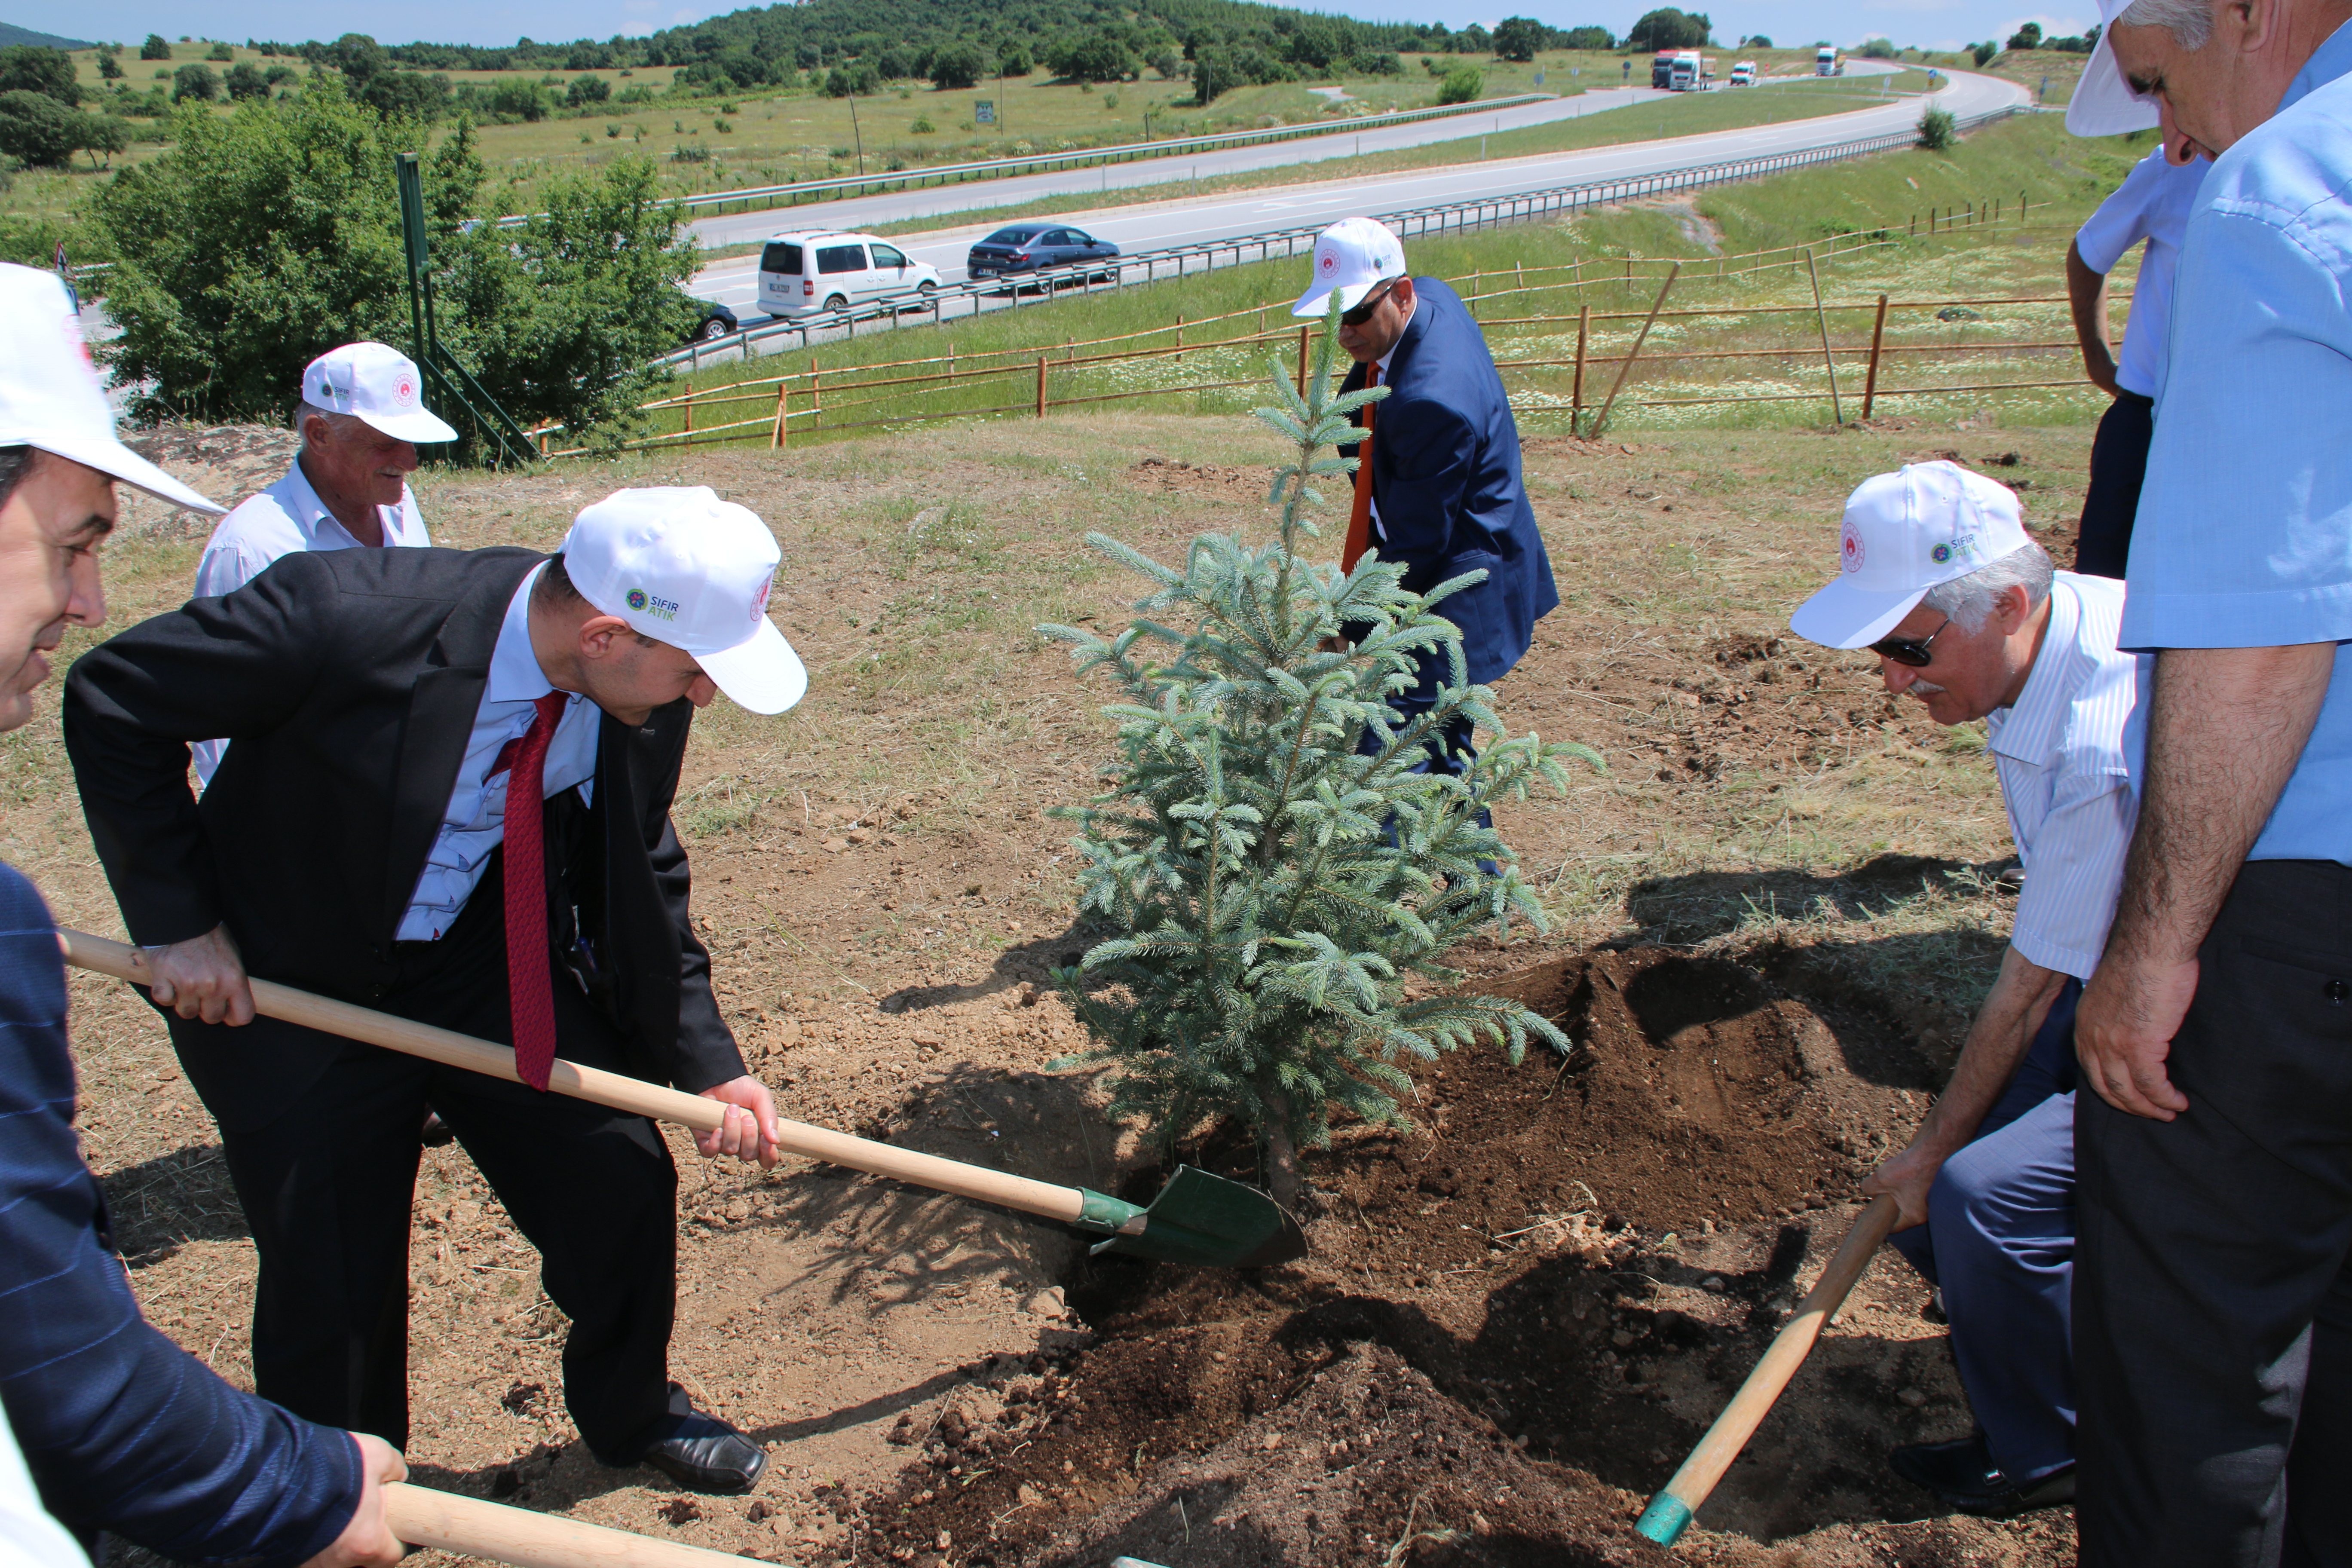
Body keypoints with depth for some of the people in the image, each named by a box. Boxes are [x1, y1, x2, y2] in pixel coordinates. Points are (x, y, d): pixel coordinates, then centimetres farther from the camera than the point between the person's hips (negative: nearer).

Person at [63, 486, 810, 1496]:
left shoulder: (644, 699, -16)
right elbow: (110, 699, -18)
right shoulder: (345, 616, -33)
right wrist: (176, 920, -18)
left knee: (622, 1183, 5)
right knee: (332, 1282, 4)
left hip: (494, 958, 4)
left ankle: (630, 1415, 36)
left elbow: (641, 877, 0)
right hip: (288, 988, -4)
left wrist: (704, 1062, -4)